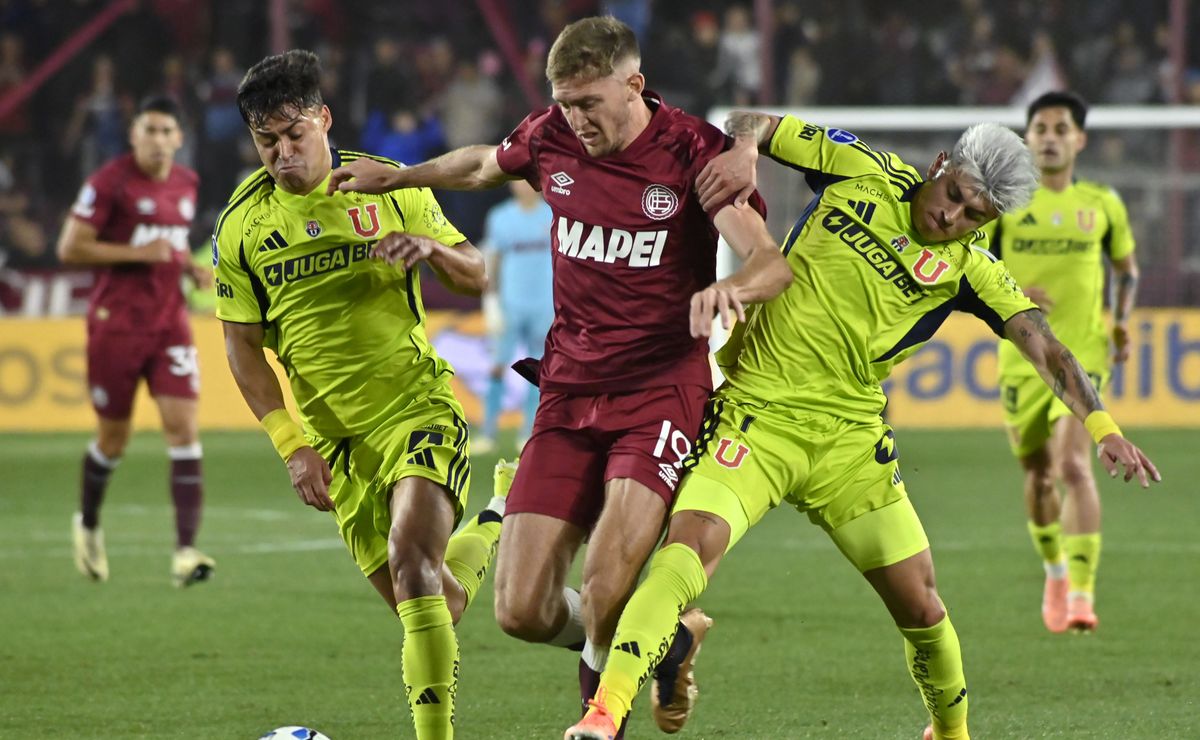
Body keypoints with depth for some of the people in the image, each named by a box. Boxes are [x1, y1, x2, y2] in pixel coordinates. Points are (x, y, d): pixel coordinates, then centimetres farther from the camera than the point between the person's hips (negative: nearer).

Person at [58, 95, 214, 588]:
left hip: (170, 321, 4)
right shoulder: (110, 182, -10)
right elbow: (70, 249, -13)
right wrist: (138, 253, -18)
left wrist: (192, 268, 7)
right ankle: (88, 525, 35)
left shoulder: (186, 184, 10)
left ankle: (185, 551, -15)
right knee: (113, 438, 6)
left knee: (183, 426, -11)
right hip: (116, 322, -4)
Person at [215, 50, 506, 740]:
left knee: (410, 564, -26)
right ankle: (491, 533, 41)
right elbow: (243, 345, 5)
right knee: (432, 608, 7)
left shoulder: (391, 190, -1)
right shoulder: (242, 225, 1)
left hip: (418, 407, -3)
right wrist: (293, 444, -5)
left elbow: (476, 275, 7)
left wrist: (432, 248, -17)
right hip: (335, 439, 3)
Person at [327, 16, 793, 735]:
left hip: (662, 391, -5)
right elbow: (483, 165, 29)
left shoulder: (692, 150, -10)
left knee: (606, 590, -23)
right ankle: (669, 636, 24)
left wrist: (729, 287, -42)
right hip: (569, 394, 5)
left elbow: (773, 263, -21)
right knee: (523, 612, -5)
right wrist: (396, 176, 24)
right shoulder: (550, 138, 3)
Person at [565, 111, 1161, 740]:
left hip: (848, 439, 2)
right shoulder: (861, 171, 2)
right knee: (691, 543, -25)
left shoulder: (968, 270, 2)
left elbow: (1042, 345, -8)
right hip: (754, 416, -2)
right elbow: (754, 123, 11)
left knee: (919, 606, 1)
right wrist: (744, 150, -13)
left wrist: (1101, 425, -22)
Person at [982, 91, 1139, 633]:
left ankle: (1082, 593, -23)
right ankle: (1055, 572, 37)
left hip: (1083, 355, -2)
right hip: (1022, 358, 2)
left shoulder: (1102, 204, 4)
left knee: (1074, 466, -20)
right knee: (1037, 473, 11)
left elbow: (1126, 268, 18)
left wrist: (1122, 320, 1)